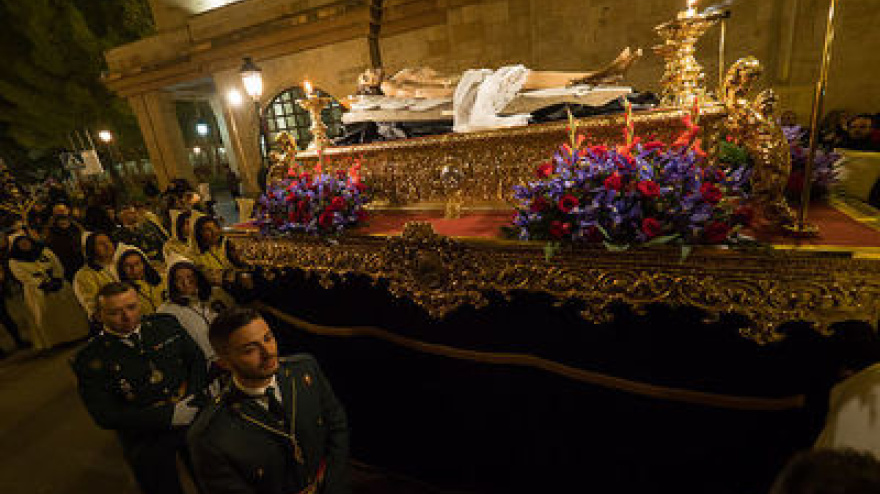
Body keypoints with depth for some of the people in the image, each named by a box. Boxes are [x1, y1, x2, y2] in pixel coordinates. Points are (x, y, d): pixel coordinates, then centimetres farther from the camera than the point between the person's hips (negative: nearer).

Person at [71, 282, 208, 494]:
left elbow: (197, 359, 3)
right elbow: (106, 416, -16)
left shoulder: (166, 324, -5)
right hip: (148, 443, -2)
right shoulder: (90, 359, -14)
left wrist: (190, 394, -13)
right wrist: (170, 415, -23)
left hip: (195, 419, 3)